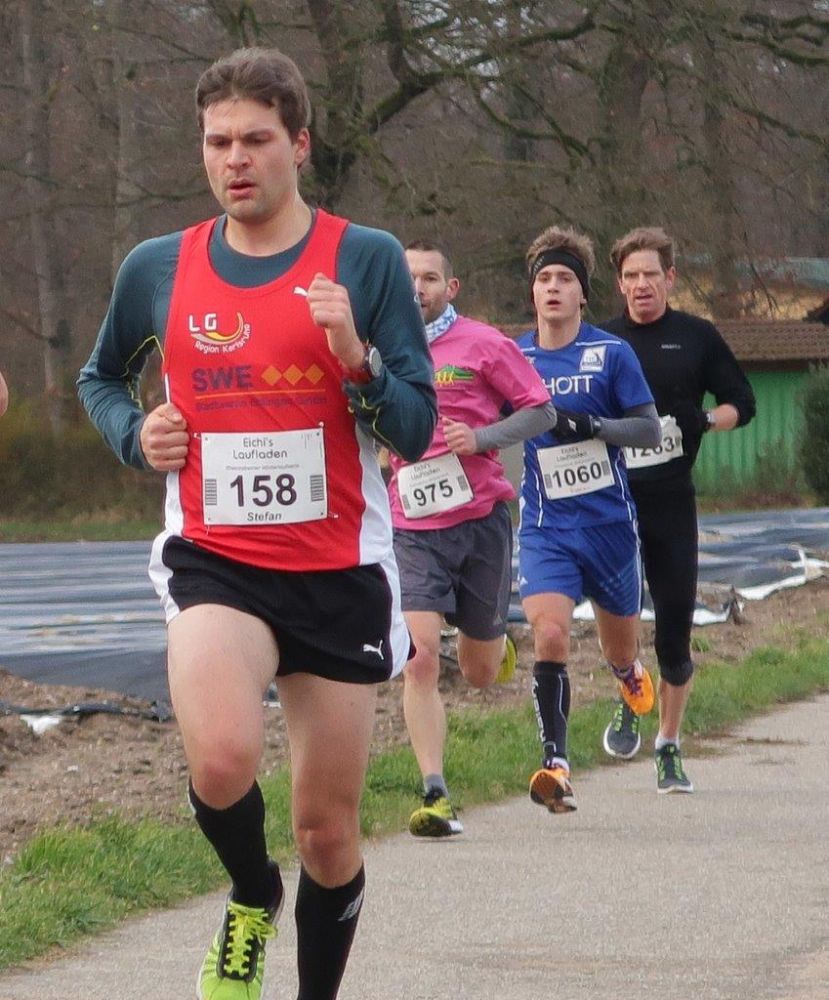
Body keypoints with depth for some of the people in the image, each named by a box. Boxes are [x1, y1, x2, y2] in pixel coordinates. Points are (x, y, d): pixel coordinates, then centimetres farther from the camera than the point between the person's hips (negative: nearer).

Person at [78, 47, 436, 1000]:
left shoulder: (367, 260, -3)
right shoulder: (157, 269, 3)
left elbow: (416, 429, -4)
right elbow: (100, 378, 22)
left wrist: (355, 356, -22)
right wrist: (137, 434, 1)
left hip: (340, 569, 0)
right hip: (214, 562, 0)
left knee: (327, 829, 6)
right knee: (222, 762, -28)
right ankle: (252, 896, 5)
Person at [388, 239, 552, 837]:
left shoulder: (484, 345, -2)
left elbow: (540, 410, 1)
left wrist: (480, 439, -14)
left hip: (481, 521, -1)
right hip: (412, 529, 1)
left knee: (479, 672, 10)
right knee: (420, 659, -16)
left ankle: (497, 645, 48)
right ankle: (435, 796, -15)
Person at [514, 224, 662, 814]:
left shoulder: (612, 354, -2)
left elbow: (651, 429, -4)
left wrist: (595, 426, -19)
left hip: (609, 520, 0)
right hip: (545, 528, 0)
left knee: (620, 645, 16)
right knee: (549, 636, -21)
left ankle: (630, 673, 55)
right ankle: (557, 768, -21)